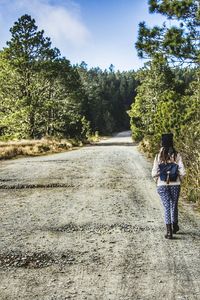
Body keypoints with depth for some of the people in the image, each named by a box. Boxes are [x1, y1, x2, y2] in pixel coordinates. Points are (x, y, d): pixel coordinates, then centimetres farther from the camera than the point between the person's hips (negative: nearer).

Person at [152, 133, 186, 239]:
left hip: (162, 185, -1)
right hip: (175, 185, 1)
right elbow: (182, 172, -10)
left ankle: (169, 231, 2)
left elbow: (154, 173, -9)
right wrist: (179, 179, 8)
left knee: (167, 207, 5)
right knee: (174, 206, 19)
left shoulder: (158, 156, -6)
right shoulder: (177, 155, -7)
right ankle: (174, 226, 37)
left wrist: (157, 179, 10)